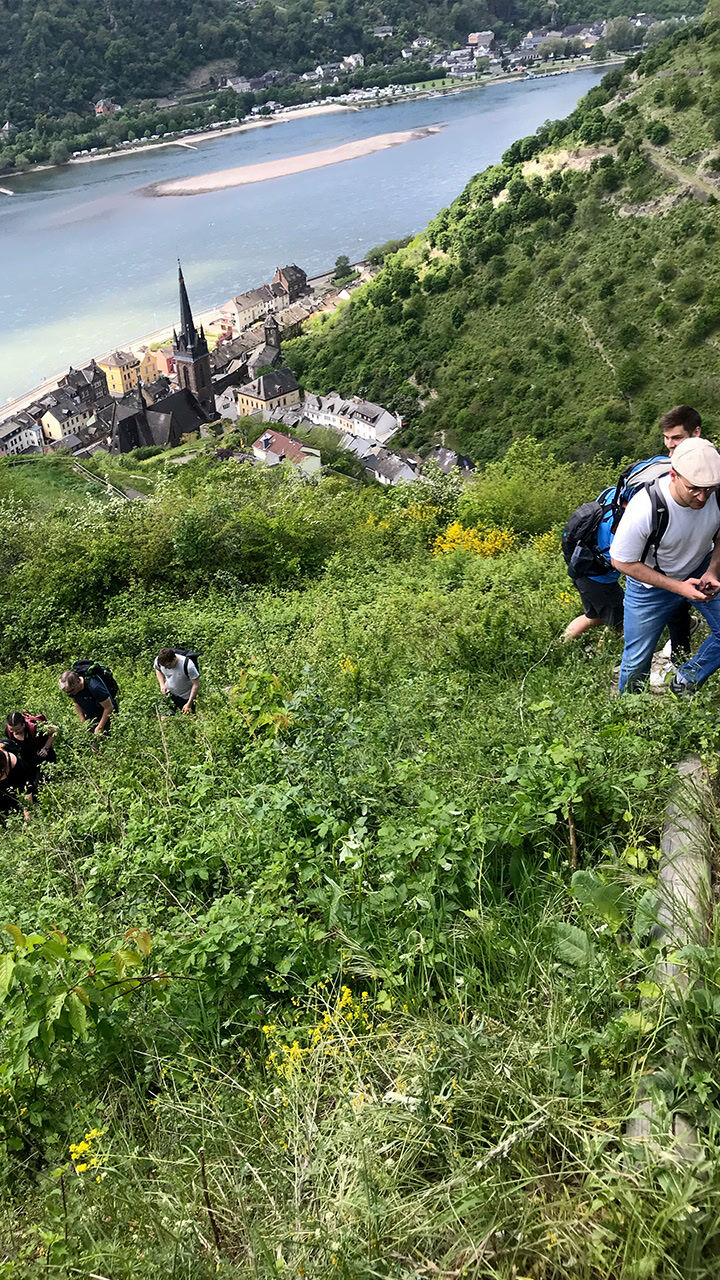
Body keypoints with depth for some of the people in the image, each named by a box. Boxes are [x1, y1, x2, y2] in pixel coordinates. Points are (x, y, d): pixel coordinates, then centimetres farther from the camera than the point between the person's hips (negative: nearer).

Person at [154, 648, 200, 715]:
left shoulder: (187, 665, -35)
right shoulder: (158, 661, -21)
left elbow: (196, 684, -24)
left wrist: (189, 704, -23)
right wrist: (162, 684, -11)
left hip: (186, 697, -3)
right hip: (169, 693, 3)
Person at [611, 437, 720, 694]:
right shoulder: (645, 509, -38)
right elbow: (621, 561, -23)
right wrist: (678, 587, -25)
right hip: (650, 581, -4)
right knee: (637, 659, 6)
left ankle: (686, 681, 14)